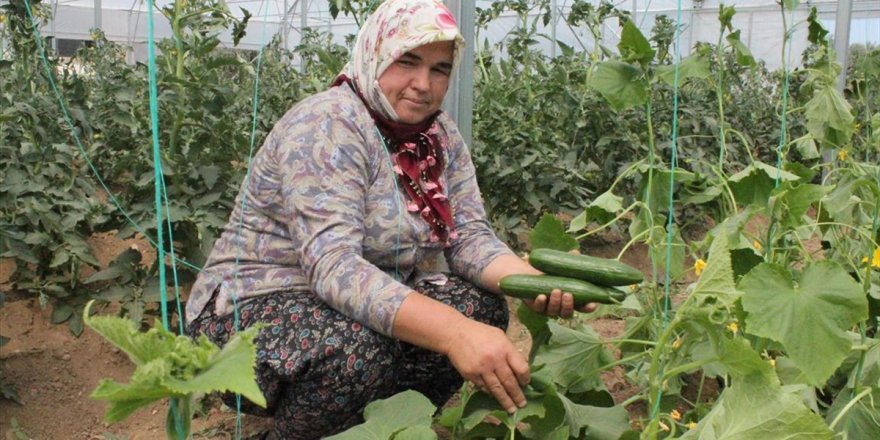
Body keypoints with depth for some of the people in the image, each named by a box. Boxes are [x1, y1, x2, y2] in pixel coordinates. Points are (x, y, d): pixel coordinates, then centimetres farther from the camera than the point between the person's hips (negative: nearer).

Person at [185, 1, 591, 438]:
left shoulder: (441, 135, 0)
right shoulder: (328, 125, -23)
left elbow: (469, 236, -4)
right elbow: (332, 265, -34)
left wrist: (532, 282, -26)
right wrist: (454, 331, -47)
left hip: (366, 304, 7)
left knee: (483, 307, -10)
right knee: (356, 351, -35)